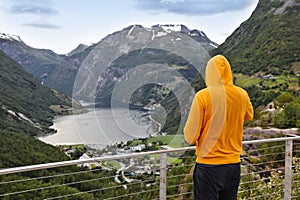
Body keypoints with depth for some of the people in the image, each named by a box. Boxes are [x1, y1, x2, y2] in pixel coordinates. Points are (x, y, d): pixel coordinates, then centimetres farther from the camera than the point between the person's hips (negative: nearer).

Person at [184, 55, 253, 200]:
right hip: (234, 165, 5)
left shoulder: (203, 96, -15)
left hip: (208, 166, -4)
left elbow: (190, 137, -13)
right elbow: (248, 116, 22)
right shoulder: (242, 95, -2)